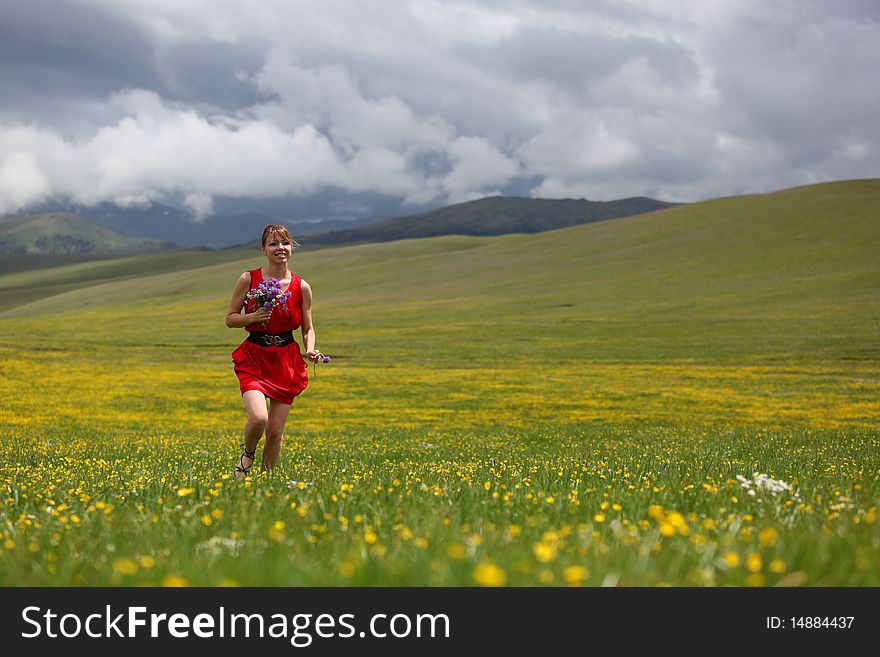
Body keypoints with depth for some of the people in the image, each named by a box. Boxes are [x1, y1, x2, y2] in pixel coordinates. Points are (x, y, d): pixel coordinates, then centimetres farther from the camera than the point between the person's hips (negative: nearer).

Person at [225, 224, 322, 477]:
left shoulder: (301, 287, 1)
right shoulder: (248, 279, -3)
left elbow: (308, 329, 9)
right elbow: (230, 319, 3)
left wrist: (311, 351, -11)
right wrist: (253, 317, -17)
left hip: (287, 363, 2)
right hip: (254, 359, -2)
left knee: (275, 431, 3)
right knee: (258, 418, -22)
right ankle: (248, 454, 11)